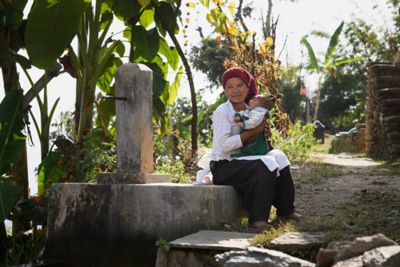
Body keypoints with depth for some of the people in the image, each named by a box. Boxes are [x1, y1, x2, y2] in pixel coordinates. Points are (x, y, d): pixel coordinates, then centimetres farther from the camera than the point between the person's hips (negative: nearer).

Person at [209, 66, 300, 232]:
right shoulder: (222, 111, -11)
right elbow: (224, 145, -23)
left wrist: (264, 130, -3)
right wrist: (254, 131, -21)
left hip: (241, 162, 7)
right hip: (223, 167, -7)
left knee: (277, 156, -10)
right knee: (265, 164, -26)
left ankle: (285, 210, 1)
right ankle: (257, 218, -24)